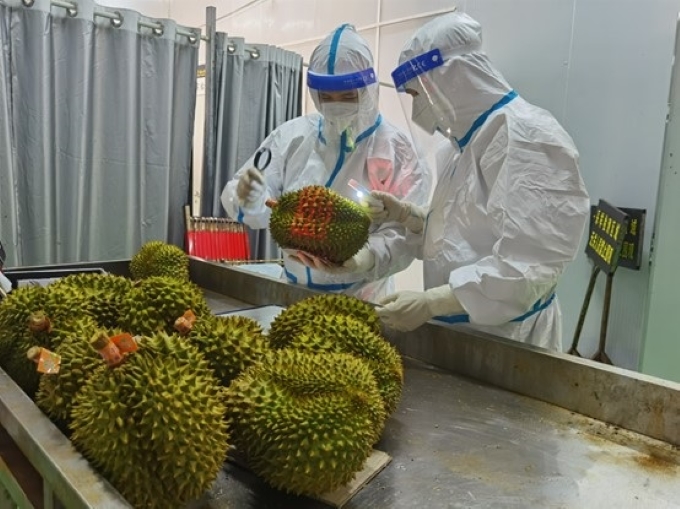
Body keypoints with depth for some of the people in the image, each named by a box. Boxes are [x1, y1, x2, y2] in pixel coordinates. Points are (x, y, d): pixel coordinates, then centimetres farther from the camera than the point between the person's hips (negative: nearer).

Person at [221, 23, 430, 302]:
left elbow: (403, 233, -16)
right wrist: (248, 199, -25)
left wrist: (366, 258, -35)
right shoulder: (292, 135, 0)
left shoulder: (395, 148, -9)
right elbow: (261, 208, -2)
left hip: (360, 299, -3)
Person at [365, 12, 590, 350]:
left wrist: (431, 302, -26)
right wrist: (404, 214, 1)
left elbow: (529, 265, -26)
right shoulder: (468, 137, 8)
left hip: (504, 336, -8)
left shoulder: (528, 138, -19)